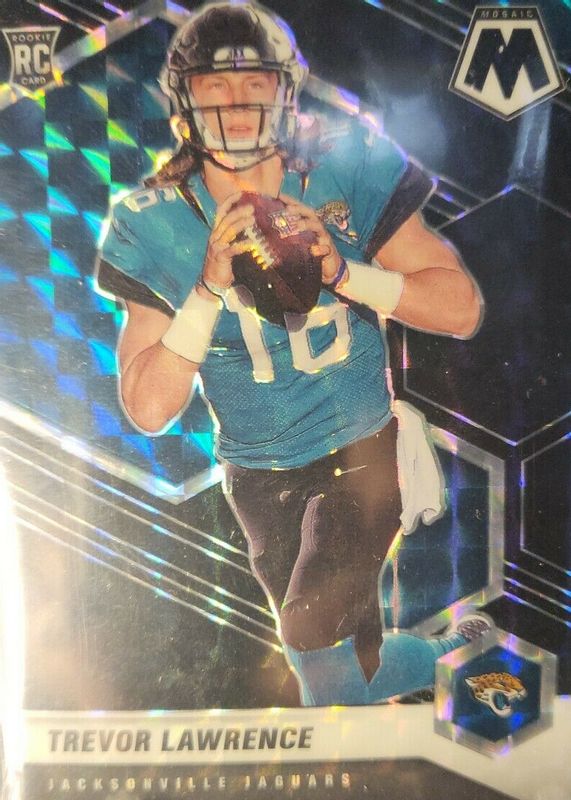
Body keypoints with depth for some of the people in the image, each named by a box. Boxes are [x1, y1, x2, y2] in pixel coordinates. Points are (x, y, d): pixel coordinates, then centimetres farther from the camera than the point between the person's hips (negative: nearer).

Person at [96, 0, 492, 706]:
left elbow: (461, 309, -16)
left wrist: (341, 269, -30)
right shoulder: (155, 224, -11)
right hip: (260, 474, 3)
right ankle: (442, 658, 51)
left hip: (362, 446, -2)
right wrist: (210, 285, -29)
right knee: (346, 641, 19)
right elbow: (148, 409, -17)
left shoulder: (349, 170, -12)